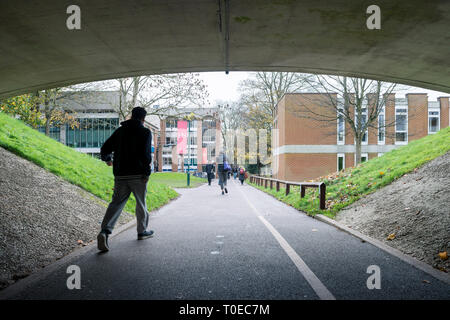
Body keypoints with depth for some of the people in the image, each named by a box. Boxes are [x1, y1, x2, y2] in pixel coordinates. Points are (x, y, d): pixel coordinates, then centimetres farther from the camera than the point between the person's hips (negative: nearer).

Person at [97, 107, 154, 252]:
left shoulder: (120, 130, 10)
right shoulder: (145, 132, -4)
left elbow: (105, 149, 10)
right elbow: (146, 153, -17)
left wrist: (108, 159, 30)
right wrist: (147, 172, -10)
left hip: (120, 175, 4)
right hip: (138, 174, -3)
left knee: (116, 203, 3)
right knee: (141, 203, 13)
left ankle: (105, 231, -15)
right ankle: (142, 231, 26)